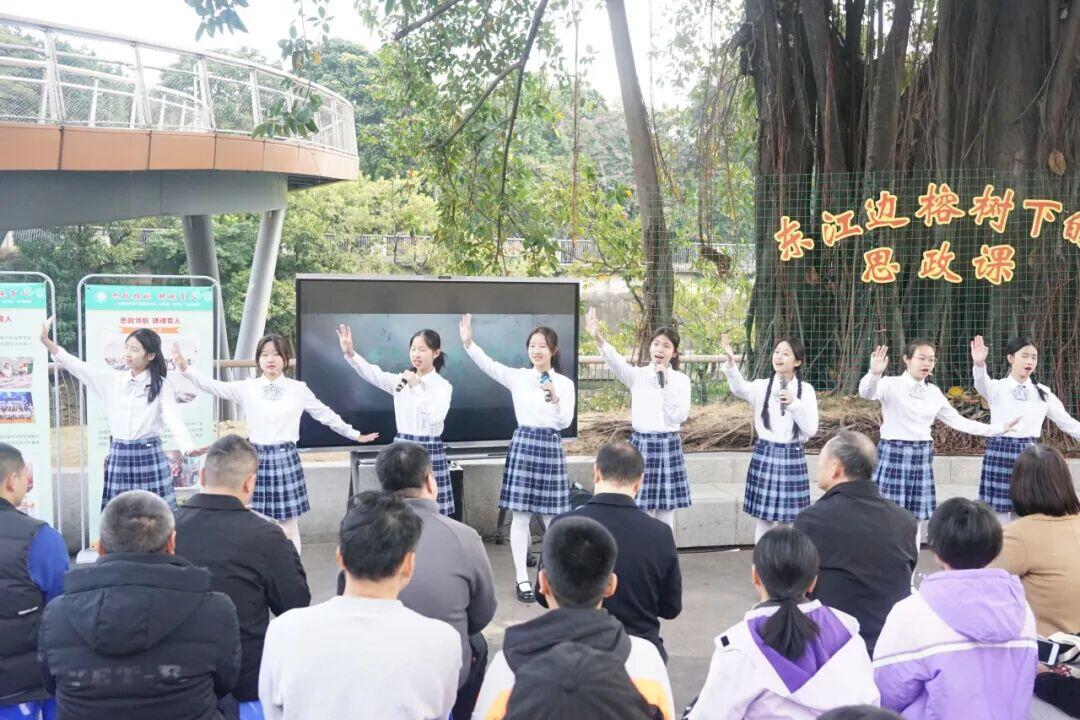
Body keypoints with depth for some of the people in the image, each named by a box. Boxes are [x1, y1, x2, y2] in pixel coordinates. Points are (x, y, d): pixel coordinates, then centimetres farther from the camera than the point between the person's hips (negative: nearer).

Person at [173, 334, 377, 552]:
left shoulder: (299, 389, 3)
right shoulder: (247, 388, 4)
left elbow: (326, 415, 11)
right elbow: (213, 386, -2)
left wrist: (355, 435, 13)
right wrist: (185, 368, -16)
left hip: (286, 459, -1)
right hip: (257, 459, 1)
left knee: (289, 529, 3)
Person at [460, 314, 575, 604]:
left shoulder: (565, 383, 2)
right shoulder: (518, 377, 1)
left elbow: (565, 422, -4)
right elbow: (488, 365, -14)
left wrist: (555, 399, -23)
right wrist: (468, 343, -29)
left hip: (551, 447, 0)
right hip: (523, 444, 0)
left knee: (553, 516, 6)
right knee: (520, 515, 1)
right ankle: (522, 578, 9)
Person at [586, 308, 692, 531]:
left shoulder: (681, 380, 1)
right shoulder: (638, 375, 0)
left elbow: (680, 416, -9)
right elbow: (616, 361, -20)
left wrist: (666, 384, -17)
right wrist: (598, 338, -39)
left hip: (668, 445, 0)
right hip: (641, 444, 0)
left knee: (666, 510, 7)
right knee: (641, 509, 1)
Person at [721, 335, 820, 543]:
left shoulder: (806, 390, 0)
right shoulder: (762, 386, 0)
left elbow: (811, 429, -6)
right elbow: (740, 389, -23)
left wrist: (794, 404, -20)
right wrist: (731, 362, -41)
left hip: (793, 456, 0)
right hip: (765, 454, 0)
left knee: (791, 520, 5)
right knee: (763, 519, 5)